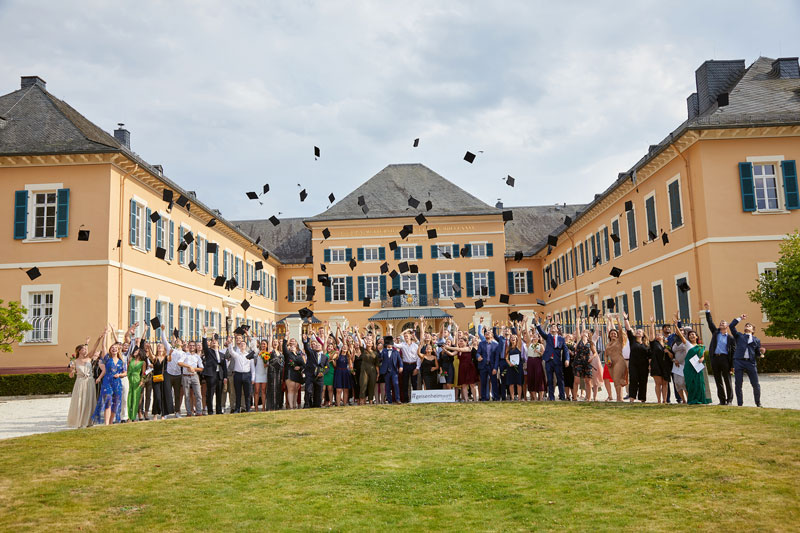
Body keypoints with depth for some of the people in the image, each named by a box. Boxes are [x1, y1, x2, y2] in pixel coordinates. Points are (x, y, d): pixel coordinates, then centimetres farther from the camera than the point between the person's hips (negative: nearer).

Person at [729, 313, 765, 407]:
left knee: (756, 384, 0)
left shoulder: (756, 340, 18)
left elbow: (757, 354, 17)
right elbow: (731, 326, 6)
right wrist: (740, 318, 10)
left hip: (750, 362, 1)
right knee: (738, 384, 0)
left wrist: (761, 352, -5)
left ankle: (758, 403, 19)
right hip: (739, 362, 0)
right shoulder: (739, 336, 17)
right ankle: (739, 404, 9)